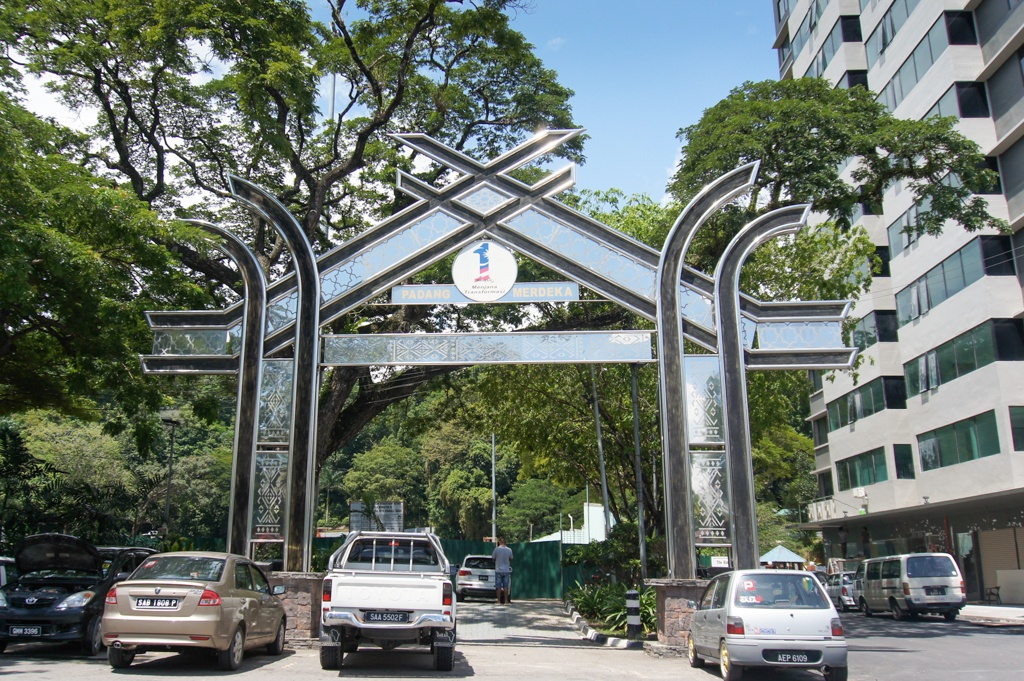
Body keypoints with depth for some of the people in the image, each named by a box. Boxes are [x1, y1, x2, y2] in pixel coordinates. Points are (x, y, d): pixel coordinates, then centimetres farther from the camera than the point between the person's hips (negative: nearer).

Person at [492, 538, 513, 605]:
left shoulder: (497, 549, -10)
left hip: (498, 570, -2)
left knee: (498, 586, 3)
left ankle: (499, 601, 4)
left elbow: (493, 558, 1)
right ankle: (506, 601, 5)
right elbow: (511, 559, 10)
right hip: (506, 570, 2)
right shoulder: (509, 550, -2)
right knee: (506, 586, 6)